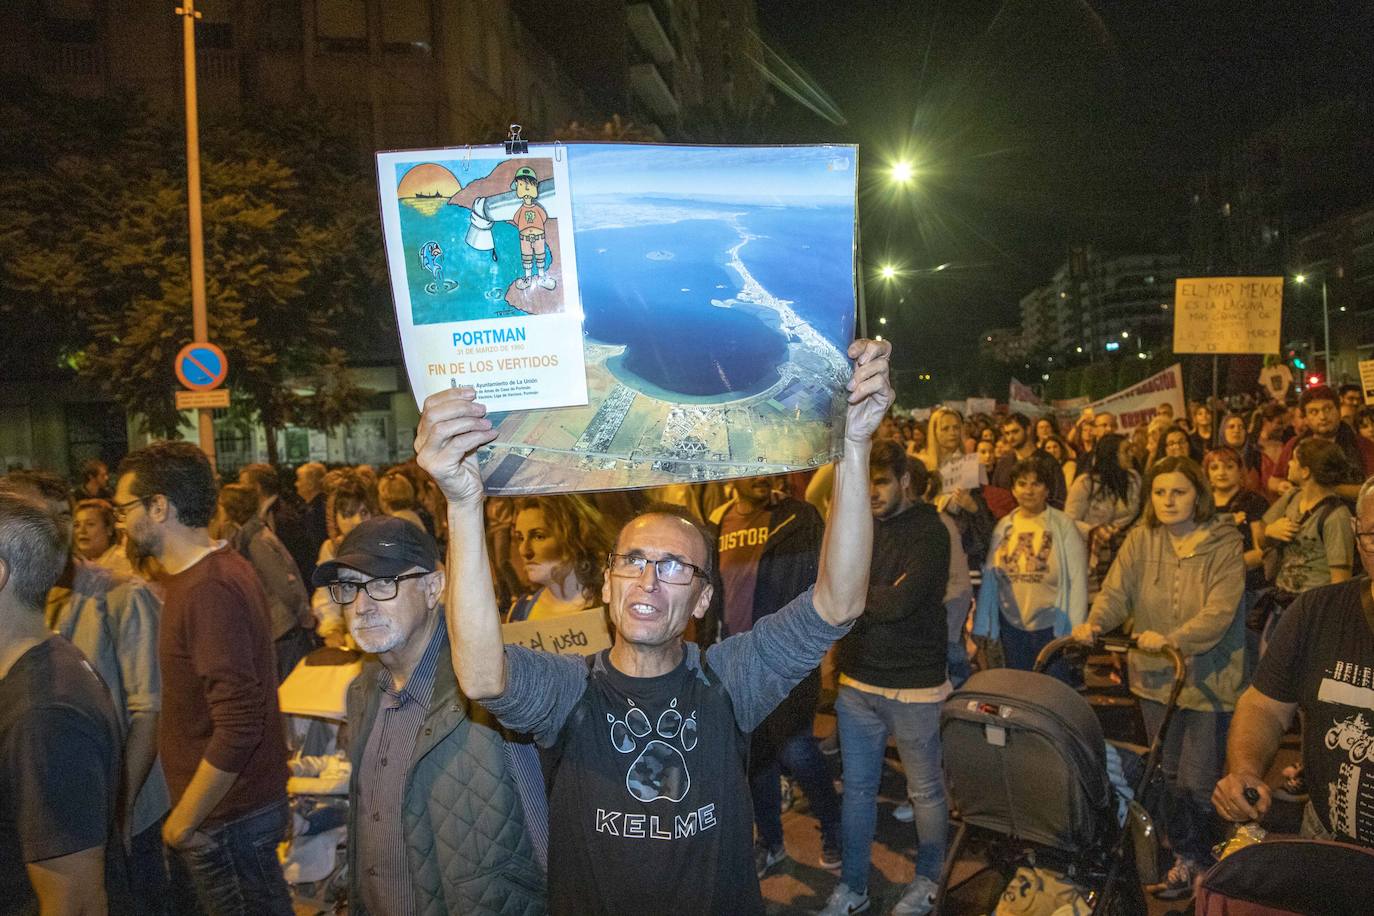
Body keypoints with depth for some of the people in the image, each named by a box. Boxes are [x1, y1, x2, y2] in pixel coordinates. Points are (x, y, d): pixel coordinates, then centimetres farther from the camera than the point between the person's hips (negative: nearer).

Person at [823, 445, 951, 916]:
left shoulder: (929, 531, -11)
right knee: (856, 788, 14)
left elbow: (901, 601, -22)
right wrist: (878, 597, -12)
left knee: (925, 790, 13)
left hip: (913, 684, -5)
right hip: (857, 681, 5)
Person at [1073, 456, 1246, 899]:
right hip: (1155, 676, 4)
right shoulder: (1140, 539, -1)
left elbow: (1220, 613, -22)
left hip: (1208, 677, -4)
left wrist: (1173, 639, -36)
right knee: (1168, 774, 17)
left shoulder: (1224, 544, -12)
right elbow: (1116, 591, -12)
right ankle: (1183, 853, 37)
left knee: (1197, 780, 3)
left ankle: (1196, 861, 25)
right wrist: (1094, 622, -31)